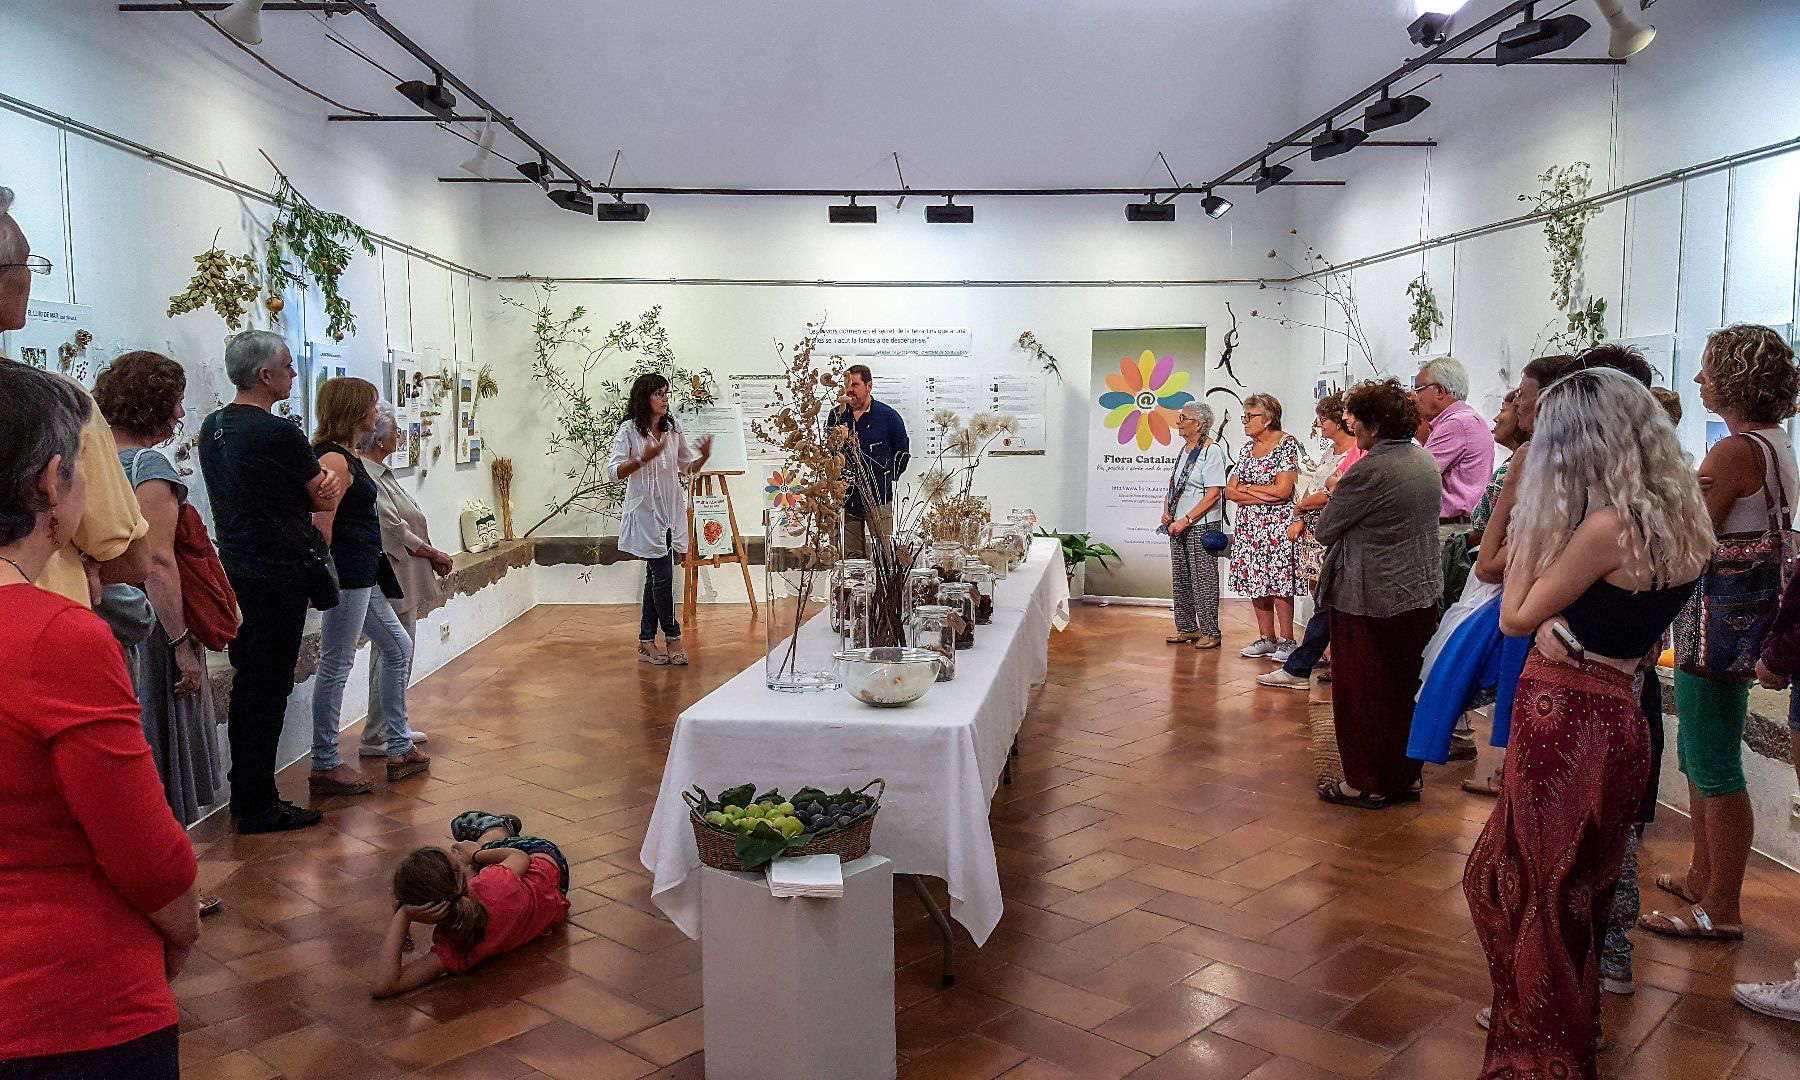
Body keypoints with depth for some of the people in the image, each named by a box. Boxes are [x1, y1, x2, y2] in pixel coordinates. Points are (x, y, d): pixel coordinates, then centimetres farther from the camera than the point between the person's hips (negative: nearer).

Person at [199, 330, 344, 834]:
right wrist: (331, 485, 16)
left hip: (234, 569, 9)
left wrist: (314, 490, 7)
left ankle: (245, 796, 25)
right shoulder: (280, 434, -17)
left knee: (248, 684, 16)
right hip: (276, 576, -9)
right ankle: (260, 807, 6)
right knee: (269, 688, -1)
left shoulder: (211, 428, 10)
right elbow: (325, 497, -5)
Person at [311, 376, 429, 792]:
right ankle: (325, 765, 8)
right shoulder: (335, 460, -16)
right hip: (347, 580, -11)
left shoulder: (346, 457, 15)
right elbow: (321, 527, -21)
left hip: (365, 580, 11)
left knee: (398, 649, 17)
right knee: (337, 666, -2)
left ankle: (399, 749, 25)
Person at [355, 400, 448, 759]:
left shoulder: (379, 471, 13)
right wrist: (434, 555, -10)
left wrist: (430, 555, 4)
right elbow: (395, 533, -21)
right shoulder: (365, 476, -19)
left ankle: (397, 725, 27)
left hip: (401, 581, 10)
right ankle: (377, 736, 6)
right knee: (394, 655, -3)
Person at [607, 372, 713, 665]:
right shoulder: (629, 430, -7)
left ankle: (647, 641, 14)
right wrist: (644, 458, -26)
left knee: (655, 576, 9)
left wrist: (704, 457, -4)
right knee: (663, 575, -7)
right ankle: (672, 636, 7)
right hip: (645, 512, -6)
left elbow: (688, 467, 17)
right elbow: (613, 472, -13)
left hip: (670, 512, 6)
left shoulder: (673, 428, 9)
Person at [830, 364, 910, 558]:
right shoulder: (837, 415, 9)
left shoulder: (888, 415, -1)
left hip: (878, 498, -4)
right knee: (851, 555, 7)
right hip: (846, 497, 4)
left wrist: (888, 478, 6)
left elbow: (903, 451, 8)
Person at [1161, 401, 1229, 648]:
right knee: (1180, 579, 11)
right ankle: (1187, 628, 21)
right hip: (1178, 526, 8)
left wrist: (1186, 520, -19)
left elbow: (1213, 494, -17)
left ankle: (1210, 632, 3)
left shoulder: (1212, 451, -10)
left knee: (1203, 580, -4)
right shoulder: (1183, 450, 14)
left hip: (1202, 526, -8)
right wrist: (1167, 513, 4)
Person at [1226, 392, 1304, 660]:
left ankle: (1286, 640, 2)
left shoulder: (1287, 444, -8)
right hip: (1248, 525, 7)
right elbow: (1230, 491, 7)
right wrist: (1263, 496, -8)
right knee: (1254, 580, 7)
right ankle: (1266, 638, 16)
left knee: (1278, 583, -7)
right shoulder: (1248, 448, 12)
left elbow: (1282, 490, -16)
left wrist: (1247, 488, -4)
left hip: (1277, 525, -7)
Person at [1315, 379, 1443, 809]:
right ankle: (1406, 776, 26)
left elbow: (1324, 530, -13)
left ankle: (1364, 783, 13)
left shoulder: (1369, 471, -20)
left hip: (1370, 599, -8)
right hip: (1421, 592, 8)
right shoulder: (1428, 462, 5)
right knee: (1408, 688, 16)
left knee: (1362, 692, 5)